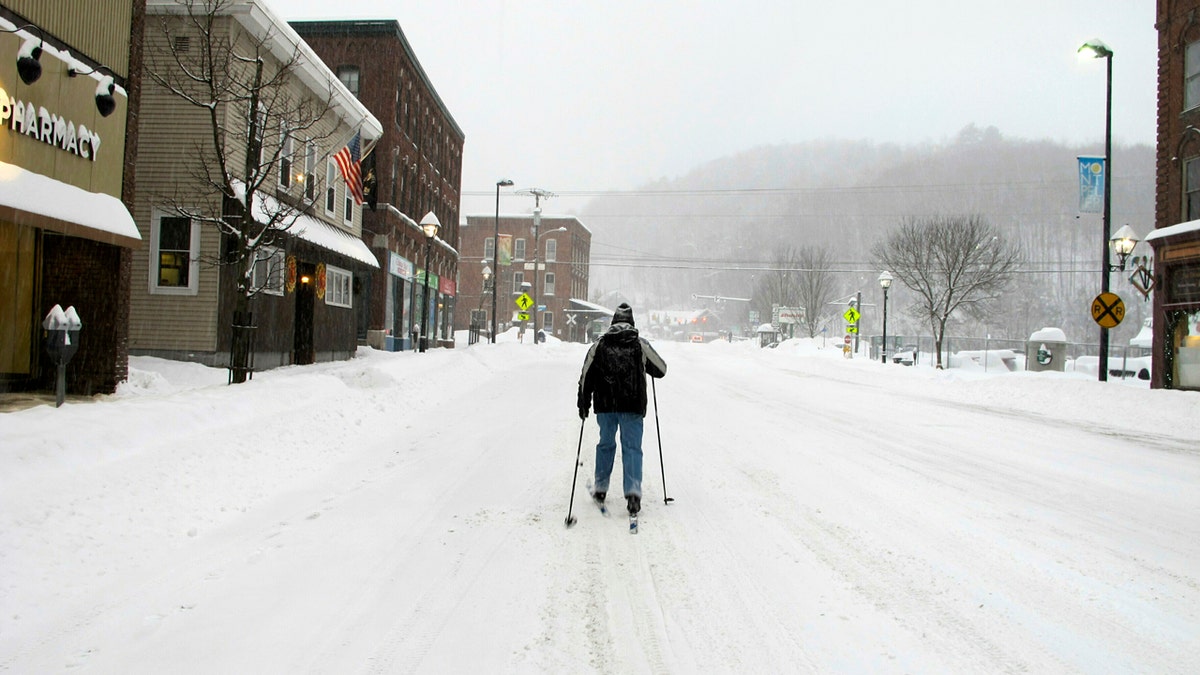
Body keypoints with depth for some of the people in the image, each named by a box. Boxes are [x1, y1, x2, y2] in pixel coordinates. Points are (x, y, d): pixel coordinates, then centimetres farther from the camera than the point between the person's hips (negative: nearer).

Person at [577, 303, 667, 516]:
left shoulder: (599, 345, 3)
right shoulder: (641, 345, 0)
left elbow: (586, 377, 3)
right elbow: (661, 369, 7)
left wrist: (583, 404, 11)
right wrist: (645, 365, 28)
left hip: (605, 405, 2)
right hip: (633, 406, -2)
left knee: (605, 444, 17)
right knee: (632, 447, 1)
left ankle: (600, 488, 24)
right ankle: (633, 491, -13)